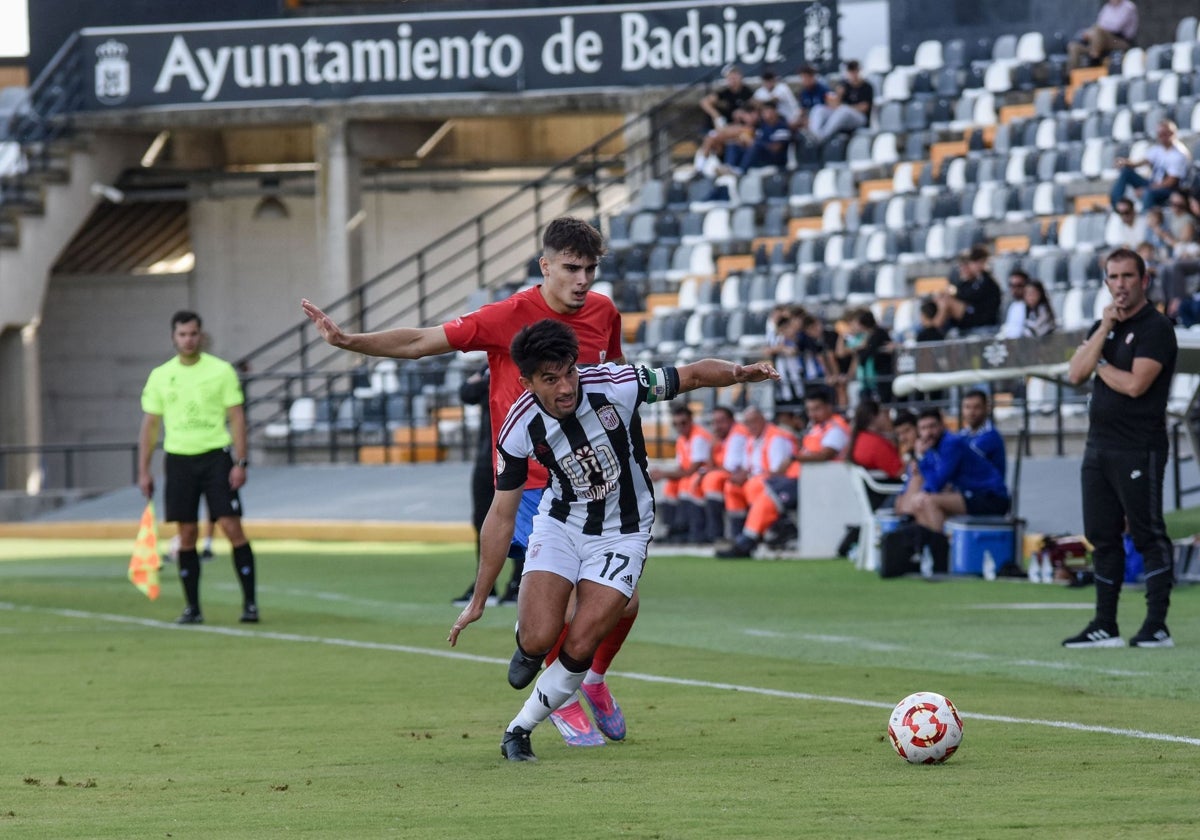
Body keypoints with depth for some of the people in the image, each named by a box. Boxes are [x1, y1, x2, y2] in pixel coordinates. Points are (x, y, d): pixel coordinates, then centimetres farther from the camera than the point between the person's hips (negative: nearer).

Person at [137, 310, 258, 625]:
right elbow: (150, 425, 11)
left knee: (232, 528, -8)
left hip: (216, 456, -2)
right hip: (179, 458, 2)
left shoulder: (221, 371, 0)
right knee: (187, 534, 2)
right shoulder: (160, 377, 7)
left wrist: (240, 463, -8)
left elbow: (237, 418, 0)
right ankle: (192, 607, 8)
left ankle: (250, 602, -4)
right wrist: (143, 471, 6)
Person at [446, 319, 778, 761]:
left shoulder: (614, 385, -23)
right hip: (561, 524, 1)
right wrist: (478, 601, -4)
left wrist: (738, 373, -35)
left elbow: (695, 374, -11)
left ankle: (520, 730, 11)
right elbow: (502, 515, -7)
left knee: (578, 649, -12)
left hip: (622, 533, -1)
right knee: (539, 638, -17)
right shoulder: (520, 429, -17)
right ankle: (527, 645, 22)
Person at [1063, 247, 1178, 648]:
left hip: (1138, 449, -8)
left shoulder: (1156, 328, -8)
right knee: (1102, 537, 9)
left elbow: (1135, 384, -18)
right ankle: (1104, 627, 14)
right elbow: (1076, 373, 3)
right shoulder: (1103, 326, 17)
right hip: (1099, 446, 8)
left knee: (1148, 536, -7)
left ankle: (1157, 626, -8)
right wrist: (1104, 330, -5)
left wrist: (1100, 365, -2)